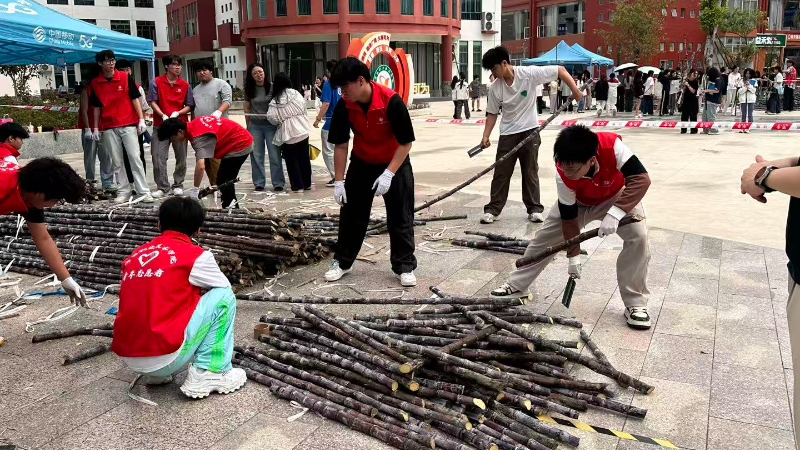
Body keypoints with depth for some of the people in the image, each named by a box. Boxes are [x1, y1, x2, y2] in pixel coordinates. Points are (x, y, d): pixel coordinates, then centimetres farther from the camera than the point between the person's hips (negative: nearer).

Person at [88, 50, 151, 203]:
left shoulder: (126, 77, 1)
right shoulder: (95, 83, 6)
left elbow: (135, 99, 1)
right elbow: (97, 107, 11)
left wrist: (141, 120, -6)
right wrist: (96, 128, 8)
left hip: (128, 125, -2)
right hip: (109, 128, 2)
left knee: (135, 158, -5)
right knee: (116, 162, 4)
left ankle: (144, 192, -4)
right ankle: (124, 191, 11)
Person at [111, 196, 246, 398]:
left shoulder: (135, 255, 14)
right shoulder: (195, 255, -3)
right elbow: (226, 288, 15)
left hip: (128, 357, 7)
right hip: (166, 356, -7)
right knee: (223, 296, 7)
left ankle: (155, 373, 17)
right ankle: (207, 374, 3)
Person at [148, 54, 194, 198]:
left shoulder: (185, 85, 7)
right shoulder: (156, 82, 3)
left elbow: (189, 106, 7)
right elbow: (153, 102, 0)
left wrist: (177, 113, -11)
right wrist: (163, 115, -14)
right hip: (160, 125, -1)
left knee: (181, 157, 6)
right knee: (158, 157, -6)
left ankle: (178, 185, 19)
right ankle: (163, 187, 2)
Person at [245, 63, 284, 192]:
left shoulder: (272, 87, -4)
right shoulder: (249, 89, 4)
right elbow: (247, 108, 11)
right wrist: (248, 125, 12)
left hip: (271, 125, -3)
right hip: (255, 126, 3)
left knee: (275, 155, -1)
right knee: (256, 156, 6)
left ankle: (278, 183, 7)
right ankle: (259, 183, 15)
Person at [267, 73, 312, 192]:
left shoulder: (275, 101, -6)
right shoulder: (295, 93, -2)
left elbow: (272, 117, -11)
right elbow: (303, 107, 0)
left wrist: (279, 122, 10)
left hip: (288, 133, -3)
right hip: (302, 129, 3)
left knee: (292, 160, 6)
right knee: (304, 157, 12)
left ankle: (298, 186, 6)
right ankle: (307, 184, 21)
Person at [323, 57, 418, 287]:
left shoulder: (391, 102, -29)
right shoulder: (344, 106, -17)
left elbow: (405, 143, -22)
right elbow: (340, 145, -8)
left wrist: (388, 174, -26)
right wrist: (339, 181, -10)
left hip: (394, 164, -3)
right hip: (361, 163, 4)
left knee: (400, 217, -1)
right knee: (351, 214, 9)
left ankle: (405, 267, 11)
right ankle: (342, 262, 24)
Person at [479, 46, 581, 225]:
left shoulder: (529, 73, -15)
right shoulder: (495, 88, -6)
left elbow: (560, 70, -9)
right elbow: (492, 113, 3)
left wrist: (575, 90, -14)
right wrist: (486, 136, -6)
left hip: (529, 131, -2)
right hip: (508, 134, 2)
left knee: (530, 172, 6)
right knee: (501, 172, 3)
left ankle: (534, 208, 17)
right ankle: (492, 209, 11)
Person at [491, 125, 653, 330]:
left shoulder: (612, 145, -41)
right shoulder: (564, 176, -33)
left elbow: (641, 178, -41)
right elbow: (569, 218, -23)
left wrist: (615, 213, -52)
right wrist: (574, 256, -20)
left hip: (618, 196, -1)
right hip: (578, 201, 1)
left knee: (638, 235, -22)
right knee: (545, 236, -2)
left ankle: (635, 303, -8)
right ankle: (515, 286, 16)